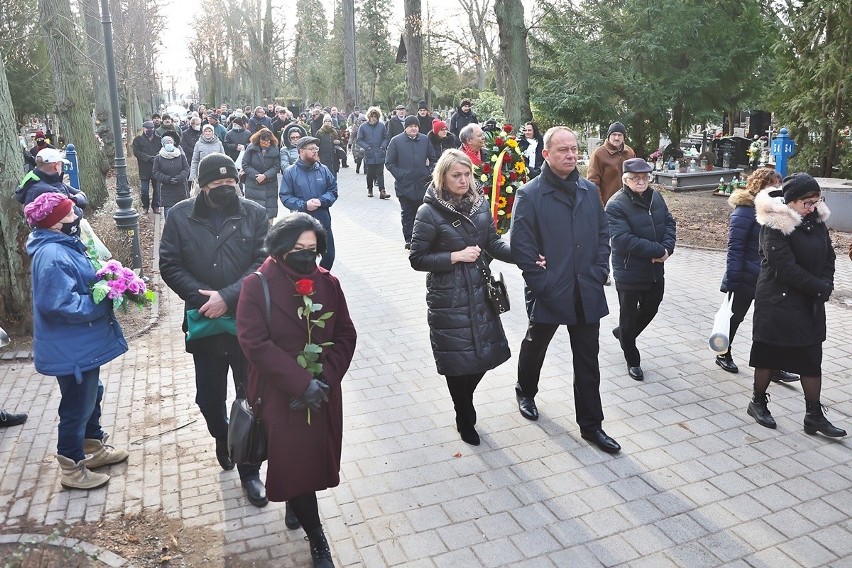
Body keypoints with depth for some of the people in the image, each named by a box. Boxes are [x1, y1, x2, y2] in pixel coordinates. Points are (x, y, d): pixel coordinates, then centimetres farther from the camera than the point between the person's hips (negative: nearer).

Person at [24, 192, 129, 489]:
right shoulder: (52, 257, -26)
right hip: (70, 349, -10)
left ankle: (94, 447, 43)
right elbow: (62, 305, -30)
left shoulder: (63, 245, 6)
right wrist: (104, 301, -21)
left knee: (92, 395, 24)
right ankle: (72, 468, 22)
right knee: (77, 406, 5)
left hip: (82, 343, 10)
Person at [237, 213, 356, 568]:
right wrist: (301, 383, -22)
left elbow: (345, 335, -1)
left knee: (315, 458, 15)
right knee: (293, 463, 0)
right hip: (281, 396, -3)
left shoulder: (327, 283, -1)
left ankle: (295, 504, 47)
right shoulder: (256, 286, -12)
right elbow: (254, 343, -18)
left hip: (323, 394, 4)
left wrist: (325, 379, -15)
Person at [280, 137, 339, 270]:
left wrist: (321, 201, -14)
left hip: (323, 221, 3)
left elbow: (333, 190, 5)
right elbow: (285, 196, -8)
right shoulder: (290, 172, -5)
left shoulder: (323, 170, 2)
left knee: (329, 255, 11)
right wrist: (304, 205, -20)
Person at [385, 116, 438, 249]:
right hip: (404, 185, -2)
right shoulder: (396, 141, -3)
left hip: (422, 183, 2)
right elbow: (389, 163, -1)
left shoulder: (425, 140, 7)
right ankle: (408, 239, 14)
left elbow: (433, 159, 16)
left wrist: (429, 173, 4)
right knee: (407, 214, 6)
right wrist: (399, 175, -8)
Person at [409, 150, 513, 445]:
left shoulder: (480, 204, 4)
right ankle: (465, 418, 28)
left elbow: (494, 243, 4)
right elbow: (417, 258, -9)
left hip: (480, 293, 5)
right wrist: (455, 256, -17)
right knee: (457, 359, 3)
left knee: (486, 352, 11)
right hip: (448, 299, -5)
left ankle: (464, 401, 40)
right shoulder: (429, 212, -11)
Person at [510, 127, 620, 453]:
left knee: (588, 362, 9)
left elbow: (603, 234, 11)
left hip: (587, 293, 4)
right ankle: (526, 392, 46)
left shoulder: (589, 191, 6)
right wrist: (542, 283, -16)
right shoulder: (529, 195, -10)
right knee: (535, 347, 19)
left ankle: (591, 425, 21)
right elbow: (521, 246, -14)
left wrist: (599, 272, 0)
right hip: (548, 294, -4)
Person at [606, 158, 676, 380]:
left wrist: (667, 247, -13)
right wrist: (658, 251, -23)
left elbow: (669, 223, 7)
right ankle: (632, 361, 27)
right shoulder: (615, 205, -19)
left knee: (650, 308, 23)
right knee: (629, 317, 9)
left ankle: (622, 333, 49)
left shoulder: (655, 197, 3)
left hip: (656, 271, 7)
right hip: (629, 273, -7)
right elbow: (623, 240, -26)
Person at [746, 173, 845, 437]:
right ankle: (758, 402, 25)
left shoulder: (816, 220, 5)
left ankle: (814, 415, 18)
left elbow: (828, 257, 10)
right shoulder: (775, 226, -16)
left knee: (812, 358, 9)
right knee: (769, 355, 7)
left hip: (811, 304, 7)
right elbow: (786, 268, -20)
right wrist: (820, 288, -13)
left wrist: (826, 286, -6)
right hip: (778, 303, -6)